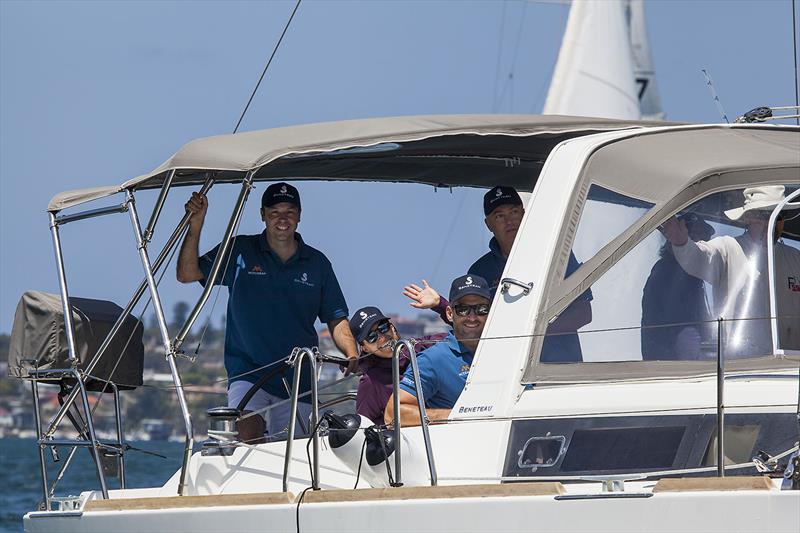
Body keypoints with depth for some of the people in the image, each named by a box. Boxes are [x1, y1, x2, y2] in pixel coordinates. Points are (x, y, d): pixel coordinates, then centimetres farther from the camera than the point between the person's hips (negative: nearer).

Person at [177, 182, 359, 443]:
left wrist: (352, 354, -8)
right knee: (249, 435, -27)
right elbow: (187, 274, -3)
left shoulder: (317, 263, 8)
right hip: (248, 370, -2)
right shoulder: (239, 252, 3)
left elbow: (336, 319, 11)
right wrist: (195, 225, -16)